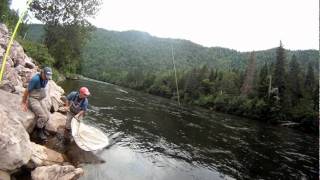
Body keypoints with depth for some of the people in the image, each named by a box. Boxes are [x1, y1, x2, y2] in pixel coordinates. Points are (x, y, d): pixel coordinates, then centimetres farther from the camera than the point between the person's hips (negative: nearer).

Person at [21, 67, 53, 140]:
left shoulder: (45, 79, -1)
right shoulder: (35, 79, -23)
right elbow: (27, 91, -16)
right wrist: (24, 103, -10)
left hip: (40, 99, 7)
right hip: (33, 99, -7)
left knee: (47, 116, -1)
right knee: (42, 116, -15)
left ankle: (42, 130, 22)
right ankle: (39, 132, 7)